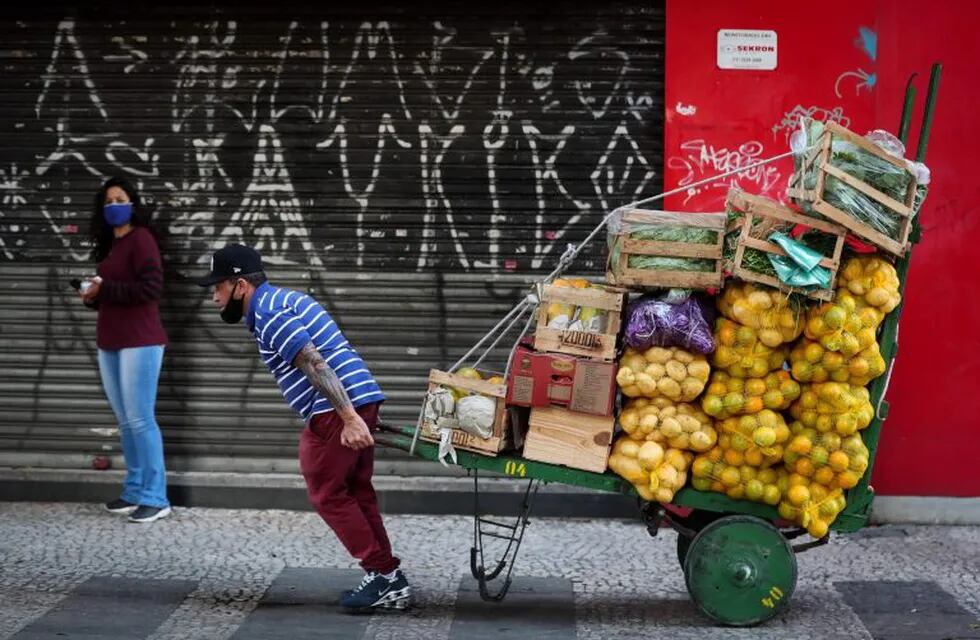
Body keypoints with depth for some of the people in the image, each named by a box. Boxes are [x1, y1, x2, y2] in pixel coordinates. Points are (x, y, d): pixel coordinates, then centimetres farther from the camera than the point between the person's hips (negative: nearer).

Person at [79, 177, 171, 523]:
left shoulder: (141, 238, -7)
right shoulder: (109, 244, 18)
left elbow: (151, 287, -18)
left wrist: (103, 290, -15)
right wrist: (91, 294, 5)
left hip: (140, 342, -9)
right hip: (109, 344, 9)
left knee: (140, 419, -9)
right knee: (125, 421, 10)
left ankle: (155, 498, -6)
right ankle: (135, 491, 15)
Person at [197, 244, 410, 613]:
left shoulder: (268, 316, -11)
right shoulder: (284, 300, 21)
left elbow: (316, 364, -21)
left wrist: (348, 419, -27)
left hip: (336, 408, -10)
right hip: (360, 400, 10)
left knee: (327, 494, -1)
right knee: (355, 492, 14)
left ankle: (381, 575, 1)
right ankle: (391, 582, 16)